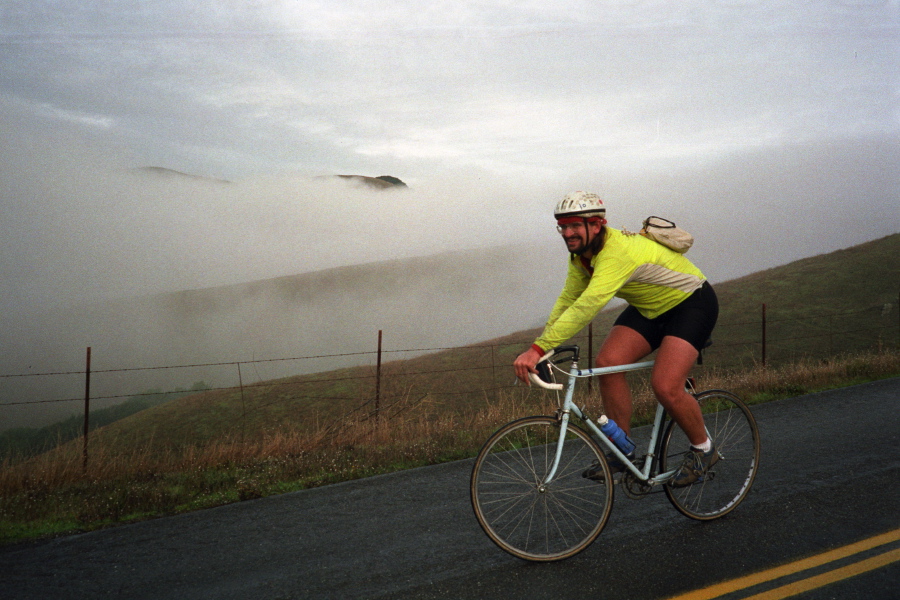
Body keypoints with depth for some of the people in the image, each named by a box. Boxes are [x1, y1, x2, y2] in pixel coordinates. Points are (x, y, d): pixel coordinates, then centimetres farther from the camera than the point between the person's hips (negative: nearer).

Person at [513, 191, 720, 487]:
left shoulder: (618, 252, -36)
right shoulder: (581, 254, -7)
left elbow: (586, 307, -47)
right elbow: (567, 300, -4)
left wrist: (538, 348, -52)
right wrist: (539, 349, -15)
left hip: (691, 303, -8)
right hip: (648, 308, 8)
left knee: (665, 386, -22)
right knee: (608, 362, -14)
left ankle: (703, 449, 6)